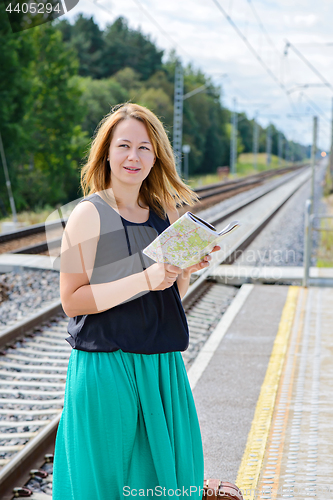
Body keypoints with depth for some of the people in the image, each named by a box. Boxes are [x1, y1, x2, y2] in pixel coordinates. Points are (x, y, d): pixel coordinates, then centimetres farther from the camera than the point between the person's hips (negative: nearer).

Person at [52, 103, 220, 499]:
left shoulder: (163, 214, 9)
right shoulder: (89, 215, -9)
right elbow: (72, 300, -14)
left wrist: (188, 269, -3)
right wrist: (146, 279, -20)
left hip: (161, 364, 6)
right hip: (106, 366, -6)